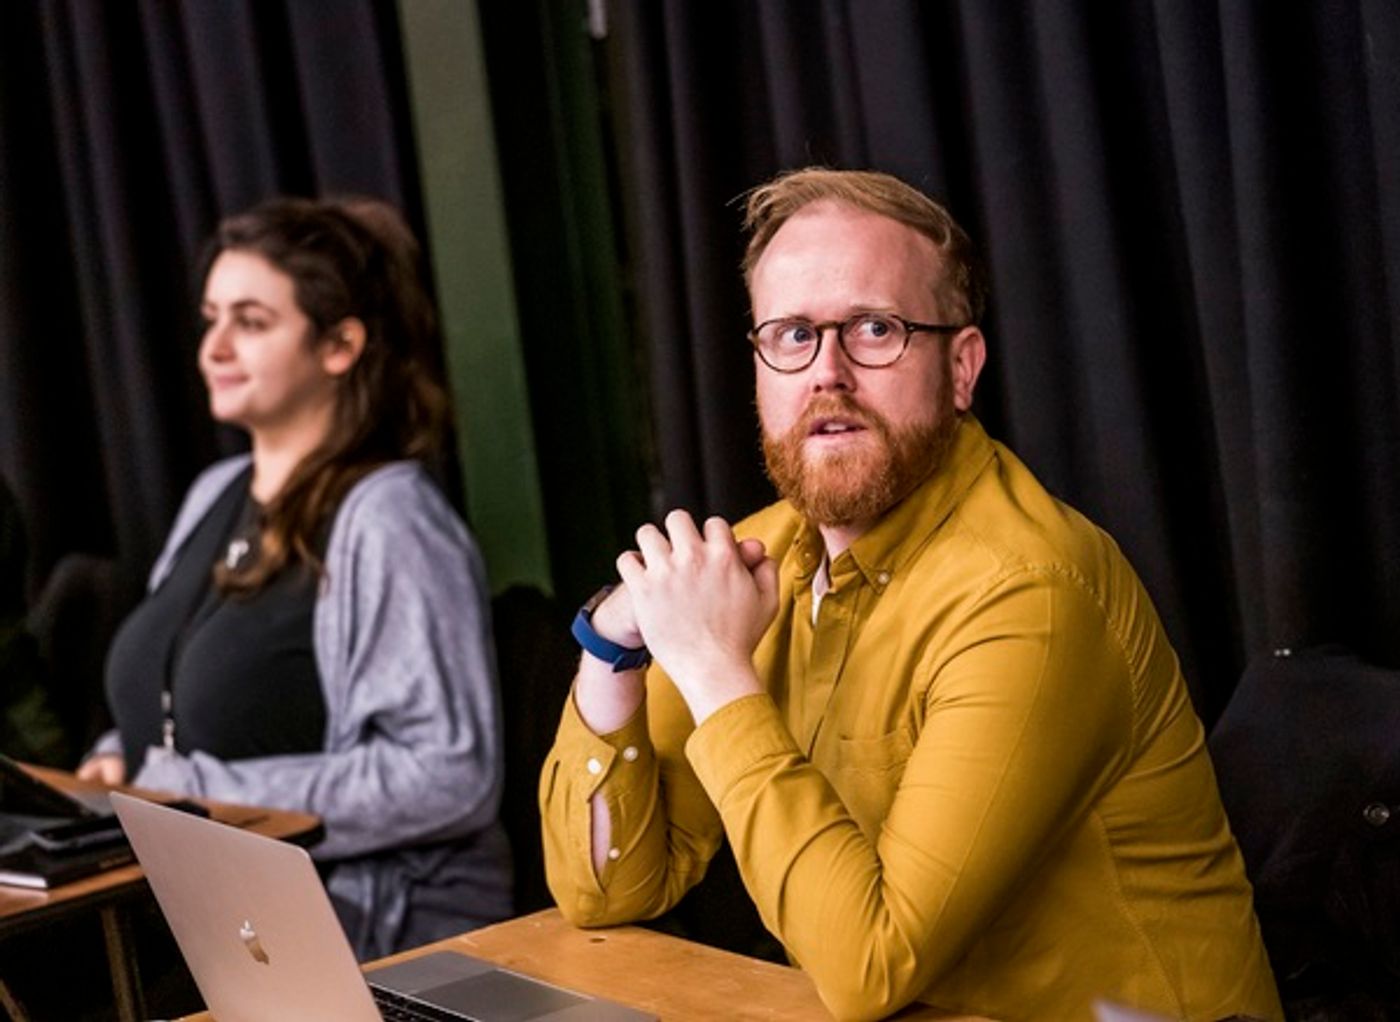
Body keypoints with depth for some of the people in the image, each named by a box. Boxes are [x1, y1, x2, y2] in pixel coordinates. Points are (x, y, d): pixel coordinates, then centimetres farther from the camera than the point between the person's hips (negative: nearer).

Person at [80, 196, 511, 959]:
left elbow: (450, 775, -20)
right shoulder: (214, 496, 13)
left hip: (372, 930, -7)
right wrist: (122, 762, 4)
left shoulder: (388, 521, -13)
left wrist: (205, 797, -18)